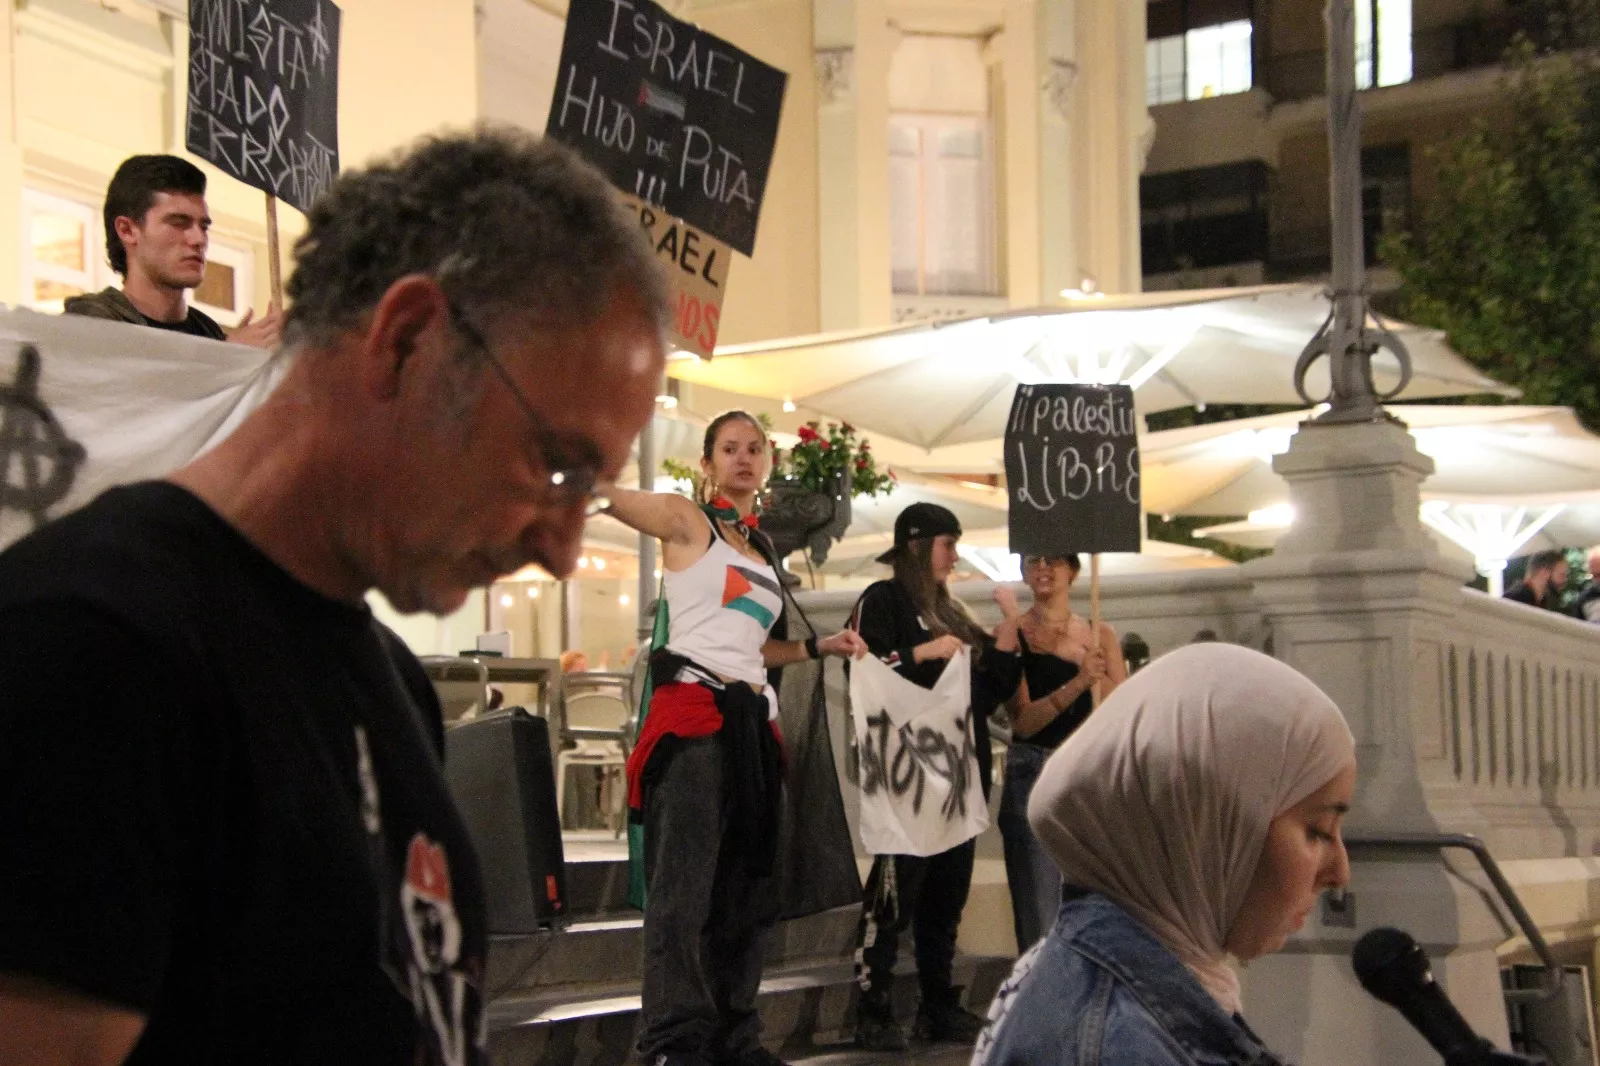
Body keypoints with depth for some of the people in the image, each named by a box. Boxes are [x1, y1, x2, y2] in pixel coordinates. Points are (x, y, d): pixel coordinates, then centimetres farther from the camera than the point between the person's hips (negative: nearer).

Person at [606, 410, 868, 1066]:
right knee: (684, 887, -11)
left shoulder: (762, 547, 21)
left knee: (748, 888, 9)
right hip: (693, 711, -8)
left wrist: (820, 647, 20)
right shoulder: (686, 521, 1)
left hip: (753, 721, 8)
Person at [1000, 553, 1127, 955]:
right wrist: (1076, 684, -22)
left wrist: (1078, 656, -12)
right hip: (1033, 778, -2)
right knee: (1040, 917, -5)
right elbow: (1023, 721, -8)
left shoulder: (1100, 635, 10)